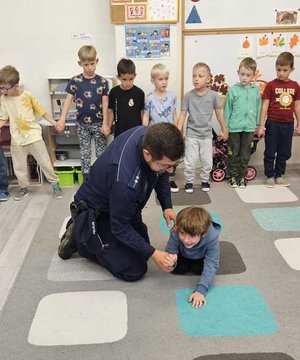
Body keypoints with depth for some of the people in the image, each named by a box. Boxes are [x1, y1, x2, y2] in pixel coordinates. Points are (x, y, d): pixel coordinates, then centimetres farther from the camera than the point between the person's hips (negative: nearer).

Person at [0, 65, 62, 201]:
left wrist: (54, 123, -1)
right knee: (19, 167, 11)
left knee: (45, 163, 4)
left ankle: (55, 184, 19)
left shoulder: (28, 96, -10)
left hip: (34, 137, -3)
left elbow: (41, 111, -1)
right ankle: (23, 188, 30)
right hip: (17, 140, 3)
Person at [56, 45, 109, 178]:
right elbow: (68, 100, -5)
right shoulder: (75, 81, -4)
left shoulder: (103, 82, -3)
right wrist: (62, 119, -15)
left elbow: (105, 103, -2)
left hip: (98, 123, 0)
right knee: (85, 153, 10)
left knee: (102, 152, 8)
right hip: (82, 123, 0)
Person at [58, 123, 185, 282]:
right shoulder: (124, 180, -43)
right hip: (97, 213, -8)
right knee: (134, 270, -7)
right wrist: (153, 253, -22)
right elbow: (120, 228, -26)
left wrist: (167, 207, -9)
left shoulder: (151, 137, -22)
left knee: (142, 249, 18)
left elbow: (161, 175, 0)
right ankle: (80, 239, 8)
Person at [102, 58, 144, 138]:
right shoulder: (114, 92, -2)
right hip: (119, 132, 1)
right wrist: (109, 126, -4)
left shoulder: (139, 93, -6)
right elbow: (111, 111, 7)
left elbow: (142, 112, 2)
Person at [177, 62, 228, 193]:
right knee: (189, 162, 2)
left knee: (207, 162, 9)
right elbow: (183, 115, -5)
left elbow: (219, 114, 3)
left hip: (207, 134, 1)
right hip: (191, 134, -1)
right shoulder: (188, 96, -8)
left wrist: (224, 130, 10)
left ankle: (205, 180, 30)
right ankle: (189, 182, 20)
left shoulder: (213, 95, -7)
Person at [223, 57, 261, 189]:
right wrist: (225, 127, -1)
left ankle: (242, 176, 23)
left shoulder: (256, 90, 1)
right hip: (234, 127, -2)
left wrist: (257, 124, 9)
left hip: (249, 127, 2)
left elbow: (258, 108, 8)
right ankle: (233, 176, 21)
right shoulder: (233, 90, -5)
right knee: (234, 154, 8)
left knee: (245, 154, 10)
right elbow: (227, 109, -1)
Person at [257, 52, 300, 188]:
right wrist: (261, 125, -10)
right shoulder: (271, 85, -7)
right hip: (273, 124, -3)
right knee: (270, 152, 6)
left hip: (288, 124, 4)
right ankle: (270, 176, 18)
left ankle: (279, 175, 26)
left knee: (284, 152, 12)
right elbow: (265, 105, -6)